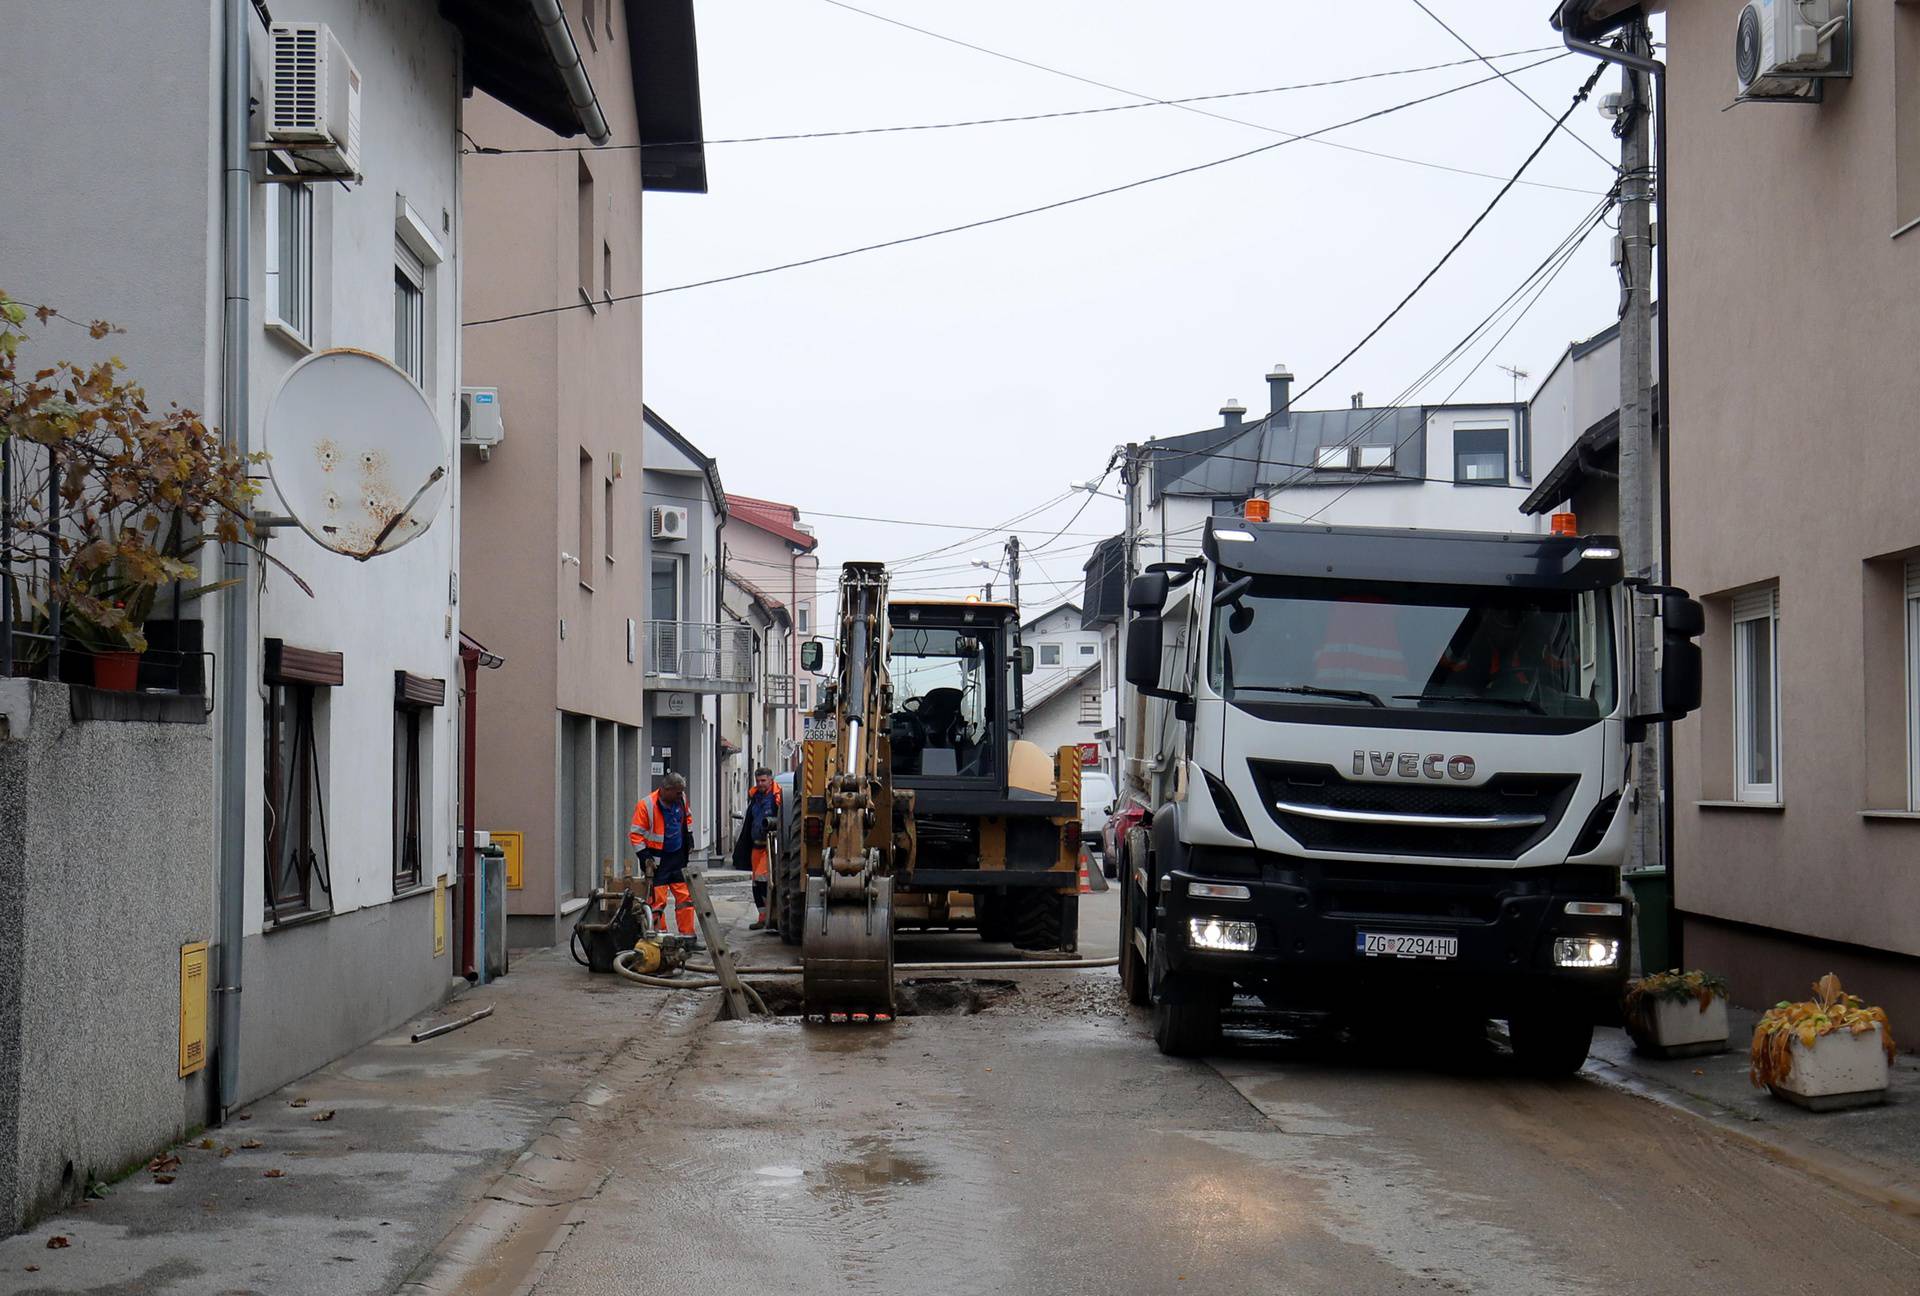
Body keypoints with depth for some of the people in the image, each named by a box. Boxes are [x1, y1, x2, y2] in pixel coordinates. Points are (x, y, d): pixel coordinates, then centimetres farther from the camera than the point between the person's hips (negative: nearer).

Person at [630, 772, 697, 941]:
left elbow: (687, 816, 22)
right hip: (657, 860, -6)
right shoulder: (646, 805, -18)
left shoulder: (681, 799, 0)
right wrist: (644, 856, -17)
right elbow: (636, 834, -13)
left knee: (685, 896, 7)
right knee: (658, 900, -5)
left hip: (678, 857, 6)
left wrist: (689, 837, 16)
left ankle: (687, 936, 14)